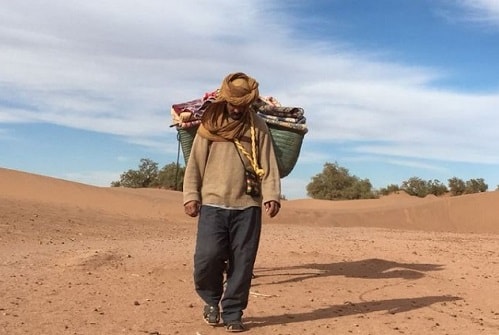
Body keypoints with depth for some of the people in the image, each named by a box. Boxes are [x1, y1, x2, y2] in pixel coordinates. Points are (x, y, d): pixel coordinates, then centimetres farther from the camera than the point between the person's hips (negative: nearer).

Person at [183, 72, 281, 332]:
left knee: (242, 263, 2)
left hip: (247, 206, 1)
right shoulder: (210, 124, 6)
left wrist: (272, 196, -11)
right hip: (213, 204, 0)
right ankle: (211, 300, 21)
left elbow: (268, 164, 2)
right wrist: (191, 196, -4)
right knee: (207, 257, -8)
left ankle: (232, 313, 18)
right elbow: (195, 163, 5)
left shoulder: (258, 127, 7)